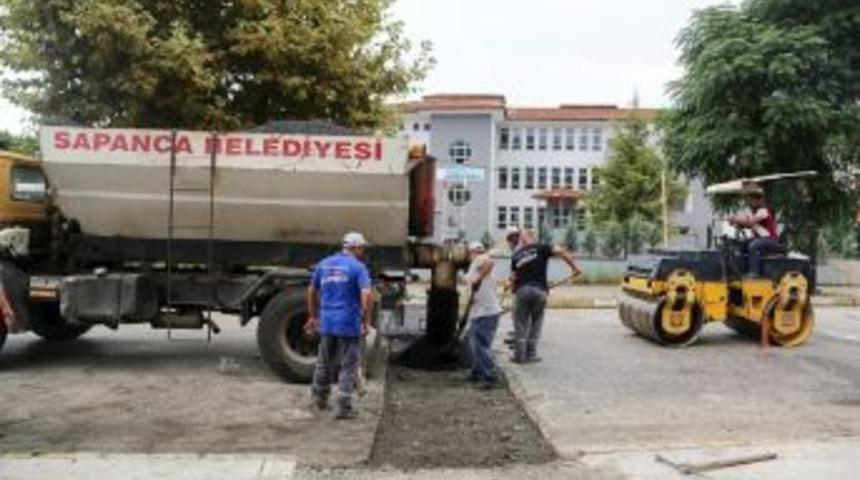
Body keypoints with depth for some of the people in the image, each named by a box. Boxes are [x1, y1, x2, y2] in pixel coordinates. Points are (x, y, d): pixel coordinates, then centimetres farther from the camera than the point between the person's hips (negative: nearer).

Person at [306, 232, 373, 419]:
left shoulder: (324, 264, 10)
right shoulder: (358, 267, -8)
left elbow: (312, 291, 17)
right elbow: (367, 295, -21)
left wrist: (313, 316, 27)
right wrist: (366, 321, -12)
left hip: (327, 322, 6)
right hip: (349, 324, -5)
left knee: (324, 362, 21)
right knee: (348, 366, 4)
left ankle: (319, 398, 35)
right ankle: (343, 407, 4)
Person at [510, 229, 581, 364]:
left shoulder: (516, 255, 13)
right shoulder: (541, 248, 6)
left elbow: (513, 277, 10)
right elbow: (560, 251, -7)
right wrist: (574, 267, -3)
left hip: (522, 290, 1)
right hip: (539, 290, -1)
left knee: (520, 324, 10)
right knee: (535, 323, 13)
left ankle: (519, 355, 12)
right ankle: (531, 354, 14)